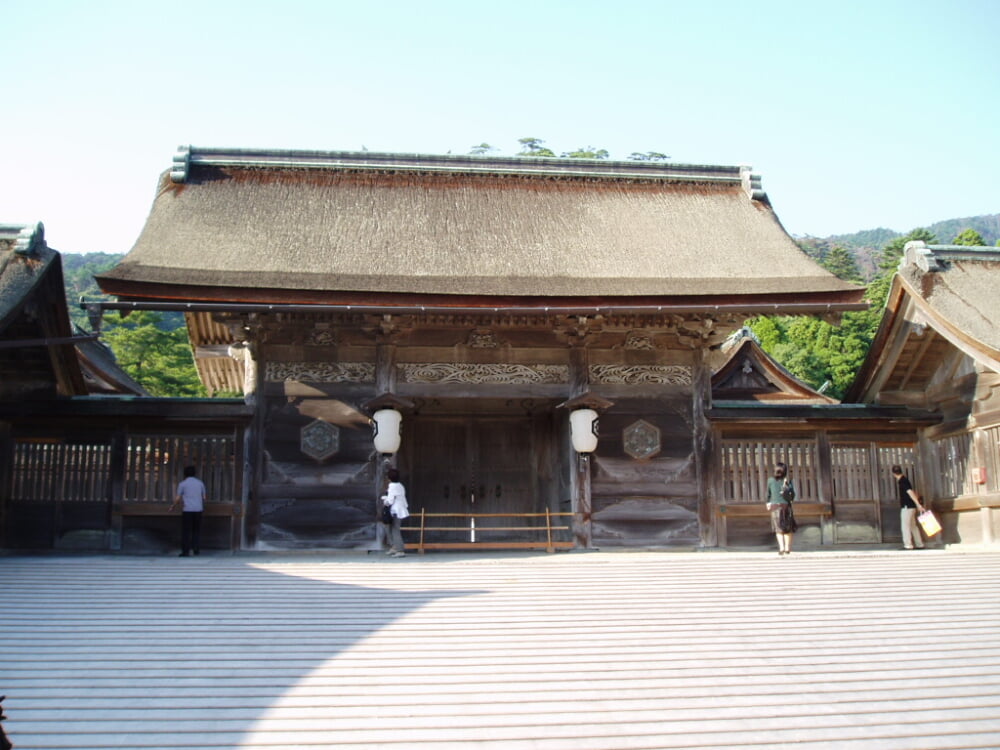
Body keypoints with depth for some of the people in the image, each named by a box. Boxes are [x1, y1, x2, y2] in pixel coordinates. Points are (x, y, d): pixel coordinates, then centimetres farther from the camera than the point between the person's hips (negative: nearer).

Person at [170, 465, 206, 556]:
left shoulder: (183, 483, 0)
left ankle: (185, 551, -1)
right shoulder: (200, 483, 10)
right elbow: (204, 497, 14)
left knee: (186, 531, 1)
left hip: (187, 510, -3)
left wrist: (173, 506, 18)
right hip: (198, 510, 3)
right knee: (196, 530, 12)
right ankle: (196, 549, 10)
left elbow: (178, 498, 0)